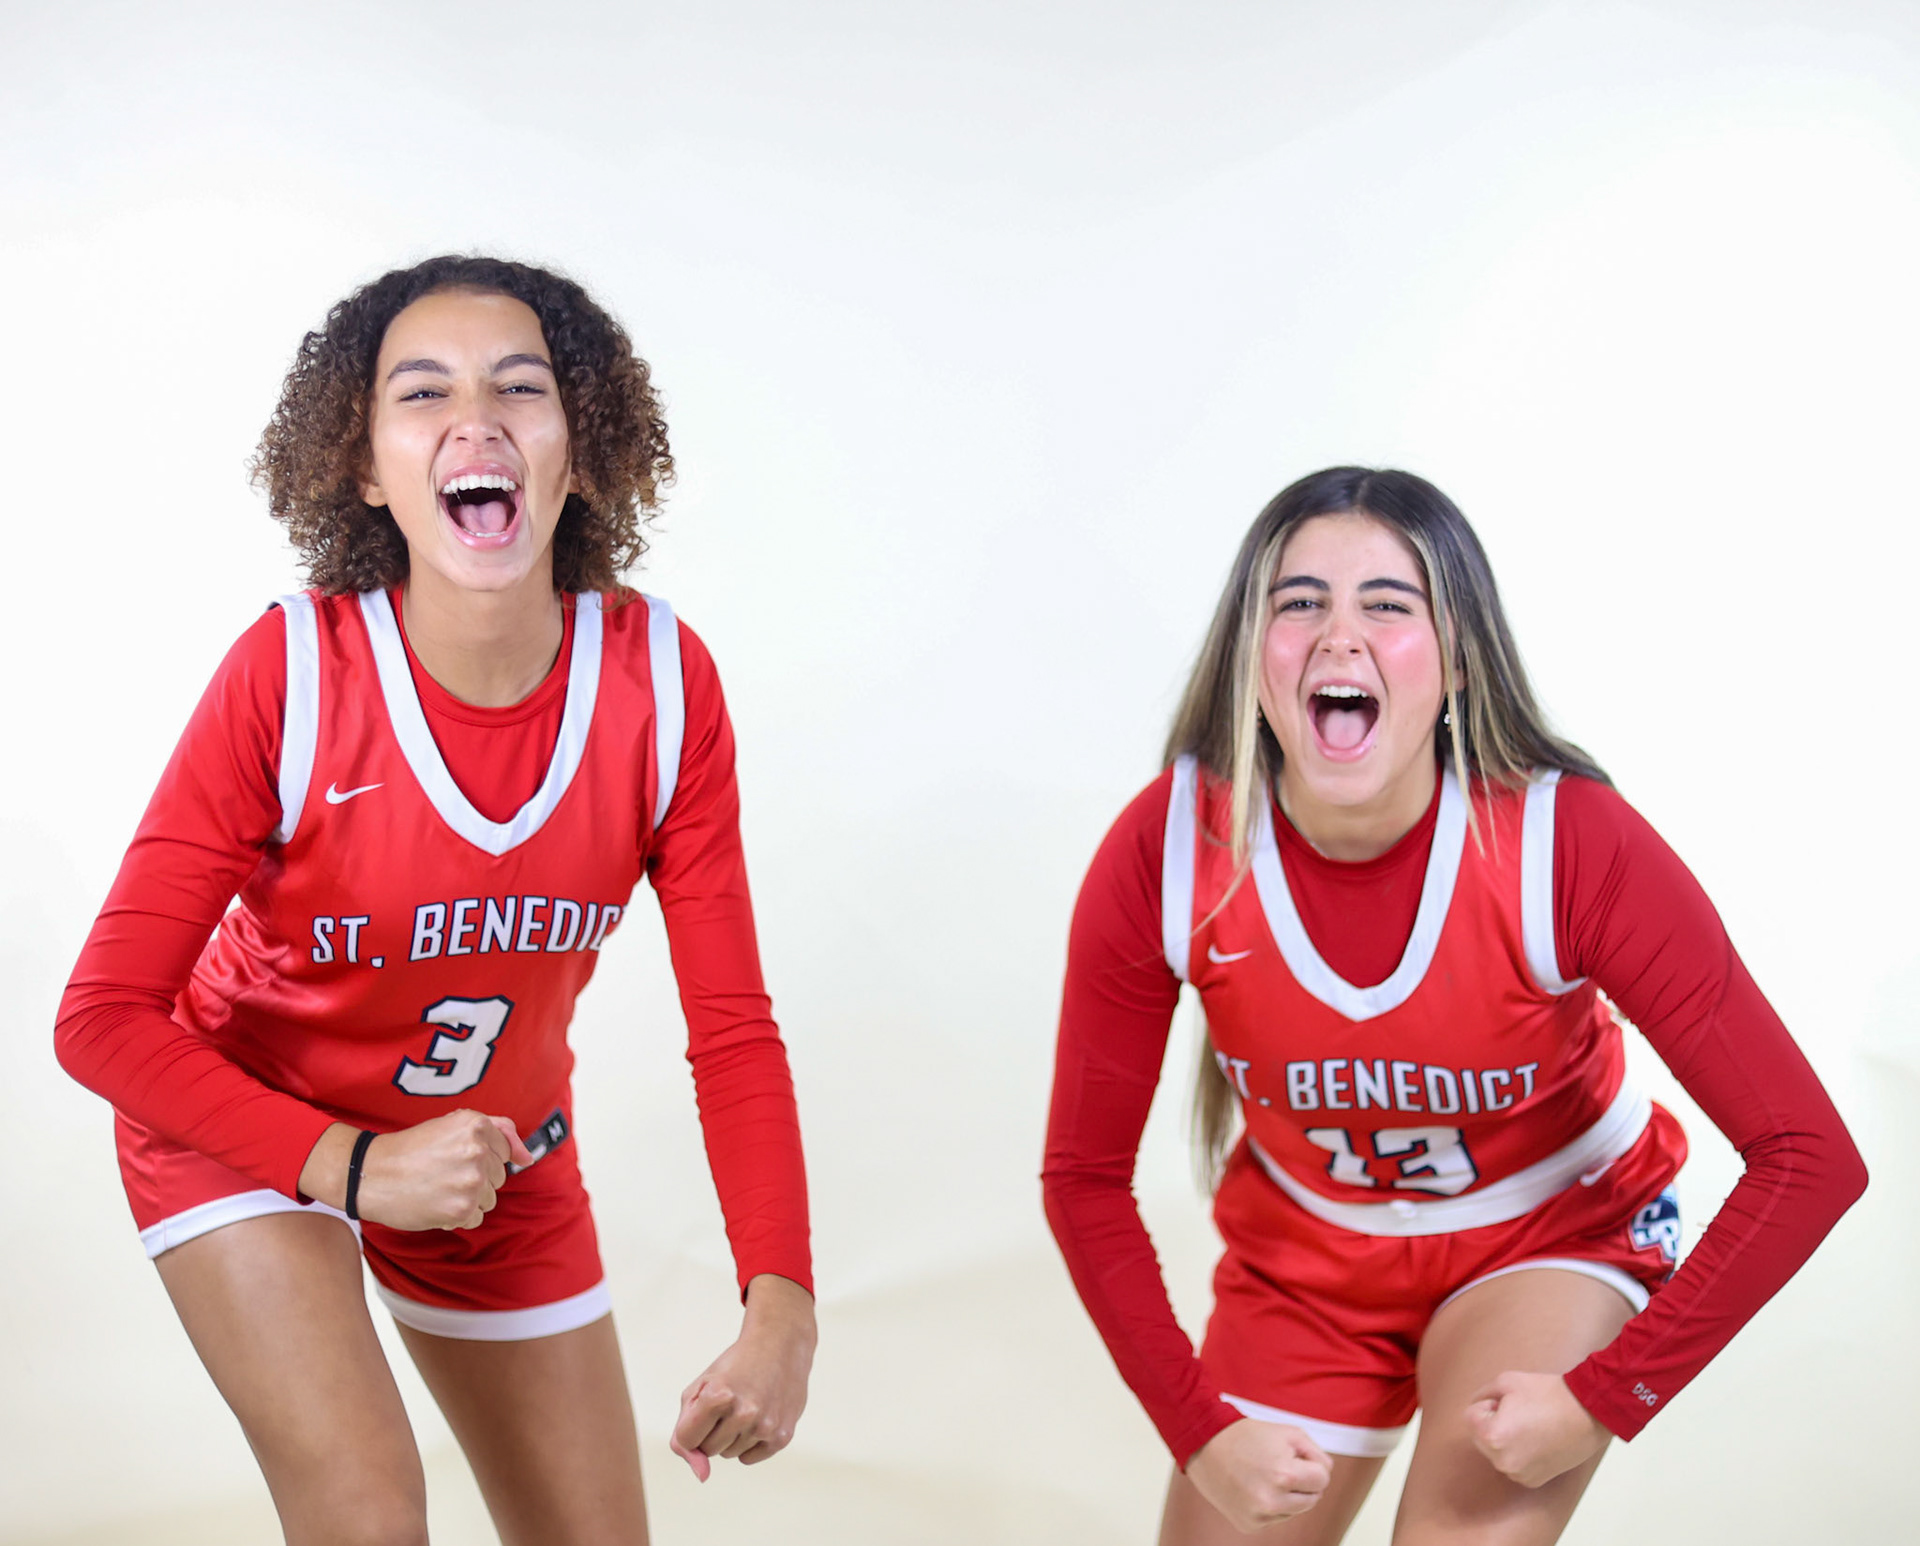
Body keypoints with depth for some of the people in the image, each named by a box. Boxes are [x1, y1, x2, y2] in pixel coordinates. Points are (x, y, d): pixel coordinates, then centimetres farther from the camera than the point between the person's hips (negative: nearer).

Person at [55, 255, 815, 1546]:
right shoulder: (290, 675, -27)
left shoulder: (661, 680, -20)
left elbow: (732, 1026, -15)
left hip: (503, 1158, 4)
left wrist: (783, 1304, -29)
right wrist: (355, 1168, -32)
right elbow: (105, 1017, -22)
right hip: (248, 1129, -4)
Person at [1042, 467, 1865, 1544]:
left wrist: (1603, 1400, -26)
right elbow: (1086, 1175, -10)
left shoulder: (1570, 843, -30)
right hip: (1303, 1246, 3)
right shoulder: (1164, 855, -25)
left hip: (1553, 1230, -2)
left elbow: (1808, 1155, -25)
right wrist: (1198, 1431, -17)